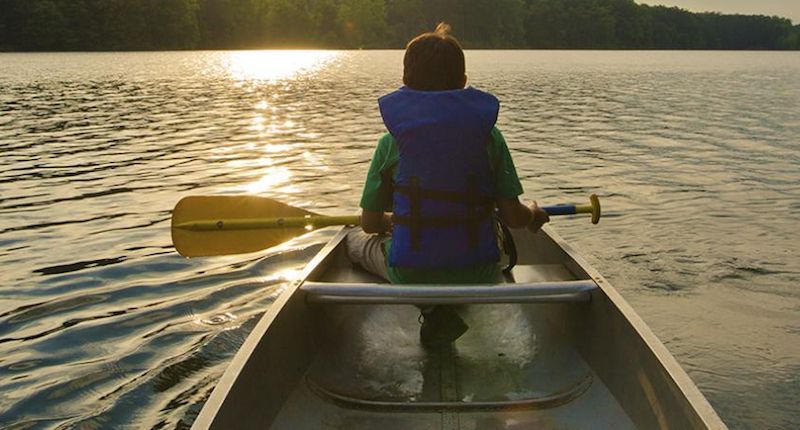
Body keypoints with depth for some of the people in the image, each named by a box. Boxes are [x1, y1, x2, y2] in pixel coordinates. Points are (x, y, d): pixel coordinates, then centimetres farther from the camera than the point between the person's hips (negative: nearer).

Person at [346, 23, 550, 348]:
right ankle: (454, 307, 8)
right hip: (477, 274, 4)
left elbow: (370, 223, 3)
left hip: (410, 273, -3)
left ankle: (433, 310, 0)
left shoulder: (391, 141, -4)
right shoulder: (488, 135, -2)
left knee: (355, 240, 26)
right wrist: (533, 217, 22)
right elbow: (513, 217, -3)